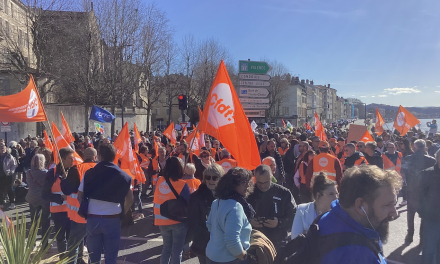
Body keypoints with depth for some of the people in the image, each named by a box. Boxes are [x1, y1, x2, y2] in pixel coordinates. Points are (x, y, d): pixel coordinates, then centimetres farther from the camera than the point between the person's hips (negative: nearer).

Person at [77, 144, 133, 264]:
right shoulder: (122, 175, -2)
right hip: (113, 219, -1)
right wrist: (122, 213, 11)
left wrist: (84, 211, 13)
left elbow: (80, 197, 0)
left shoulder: (89, 173, -2)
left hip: (93, 218, 1)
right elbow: (129, 199, -1)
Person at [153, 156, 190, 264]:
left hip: (162, 221, 4)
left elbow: (155, 200, 3)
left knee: (166, 247, 22)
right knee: (177, 250, 10)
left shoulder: (159, 181, -7)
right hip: (178, 221, -4)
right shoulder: (182, 184, -16)